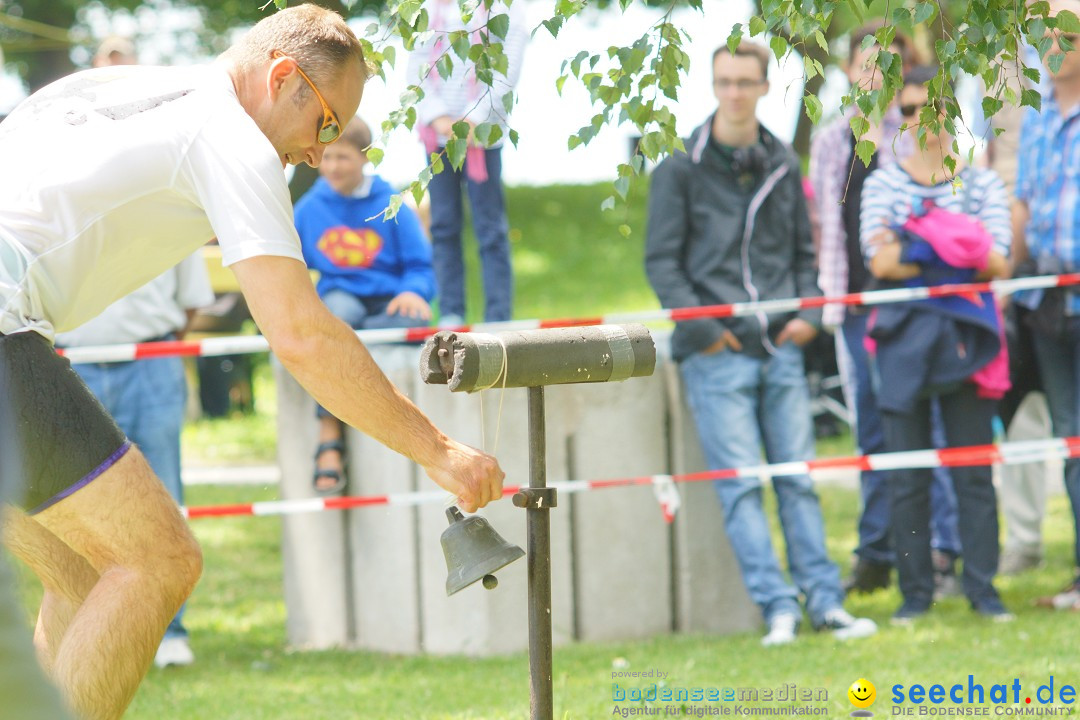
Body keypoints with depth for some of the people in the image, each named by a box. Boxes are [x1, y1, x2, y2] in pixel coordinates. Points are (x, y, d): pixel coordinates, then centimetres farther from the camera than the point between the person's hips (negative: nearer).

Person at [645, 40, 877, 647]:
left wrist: (808, 312, 2)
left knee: (799, 477, 4)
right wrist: (701, 327, -9)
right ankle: (778, 606, -7)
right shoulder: (682, 166, 0)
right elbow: (662, 261, -1)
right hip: (717, 353, -4)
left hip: (780, 348, 4)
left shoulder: (783, 164, 12)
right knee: (741, 483, -6)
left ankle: (824, 600, 6)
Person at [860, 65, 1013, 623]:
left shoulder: (982, 184, 8)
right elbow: (879, 262, -6)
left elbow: (999, 264, -6)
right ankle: (915, 591, 7)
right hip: (904, 337, 0)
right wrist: (958, 253, -9)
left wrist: (915, 248, -13)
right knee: (907, 474, 1)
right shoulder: (883, 184, 7)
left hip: (965, 336, 0)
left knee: (974, 470, -1)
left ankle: (982, 587, 5)